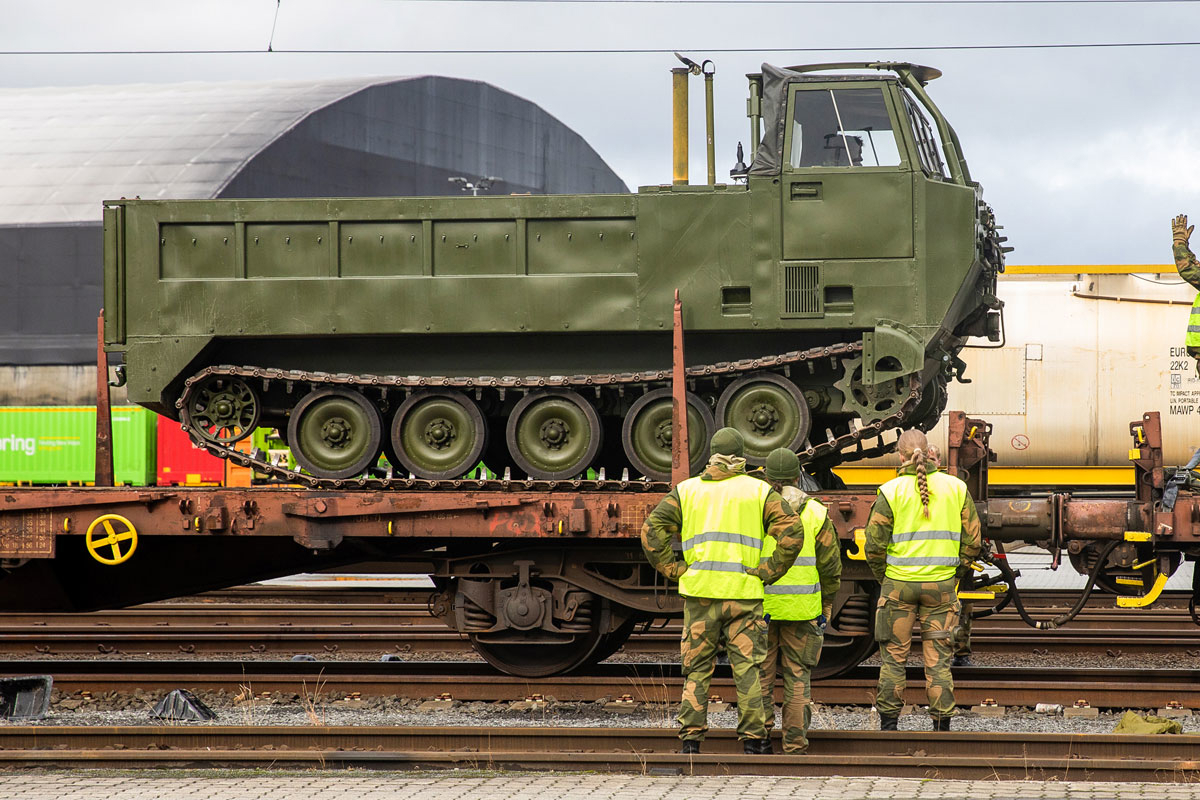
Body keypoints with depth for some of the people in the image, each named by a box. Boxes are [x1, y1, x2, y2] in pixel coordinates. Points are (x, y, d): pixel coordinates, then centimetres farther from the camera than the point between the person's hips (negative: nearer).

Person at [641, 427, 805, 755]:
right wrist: (769, 571, -1)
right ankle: (753, 740, 1)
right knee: (748, 669, 2)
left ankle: (691, 738, 3)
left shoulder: (687, 490, 9)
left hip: (699, 592, 1)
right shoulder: (760, 491, 5)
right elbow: (792, 532, -6)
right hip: (744, 593, -1)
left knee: (697, 669, 7)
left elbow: (652, 531, 0)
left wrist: (675, 570, 4)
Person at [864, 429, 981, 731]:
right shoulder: (956, 488, 1)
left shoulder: (891, 491, -6)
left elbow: (875, 544, -7)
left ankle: (889, 723, 9)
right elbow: (972, 541, 3)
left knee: (893, 657, 8)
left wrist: (883, 578, 9)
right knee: (938, 659, 7)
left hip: (898, 583, -2)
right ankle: (942, 725, 6)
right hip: (941, 585, 2)